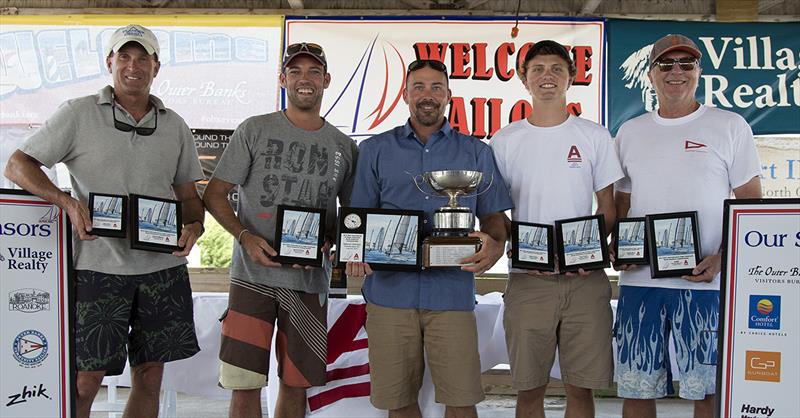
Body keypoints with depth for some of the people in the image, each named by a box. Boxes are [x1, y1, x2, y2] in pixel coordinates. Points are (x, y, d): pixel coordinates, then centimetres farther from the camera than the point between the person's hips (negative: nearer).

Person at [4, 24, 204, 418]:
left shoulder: (174, 126, 12)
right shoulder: (78, 113, 2)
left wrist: (194, 225, -6)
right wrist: (67, 201, -17)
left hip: (163, 266, 4)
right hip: (99, 266, -3)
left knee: (149, 375, 10)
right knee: (85, 380, 0)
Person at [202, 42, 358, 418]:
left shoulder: (343, 146, 10)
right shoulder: (254, 130, 2)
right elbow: (214, 195, 2)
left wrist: (328, 242, -4)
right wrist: (244, 236, -15)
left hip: (310, 280, 2)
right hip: (253, 274, -2)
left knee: (296, 384, 11)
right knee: (245, 384, -2)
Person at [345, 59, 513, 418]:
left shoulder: (475, 152, 13)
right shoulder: (375, 150, 12)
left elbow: (493, 216, 11)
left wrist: (495, 245, -11)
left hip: (452, 292, 0)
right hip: (390, 290, 1)